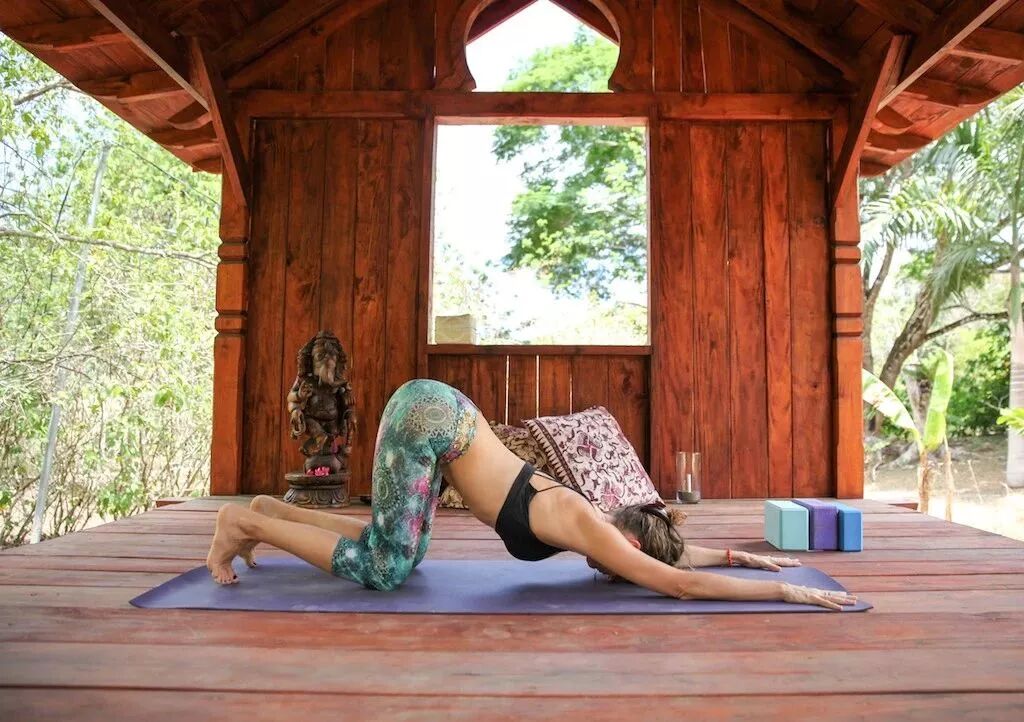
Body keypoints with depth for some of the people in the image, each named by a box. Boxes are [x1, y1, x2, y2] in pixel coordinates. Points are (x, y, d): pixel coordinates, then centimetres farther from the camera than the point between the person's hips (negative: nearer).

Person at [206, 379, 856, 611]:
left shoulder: (591, 519, 8)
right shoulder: (587, 528, -13)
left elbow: (674, 553, 26)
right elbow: (683, 582, -15)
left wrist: (741, 554, 26)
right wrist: (787, 592, -10)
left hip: (435, 418, 9)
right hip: (429, 418, -8)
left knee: (394, 550, 15)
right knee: (383, 569, -5)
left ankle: (273, 510, 24)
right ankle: (245, 524, 7)